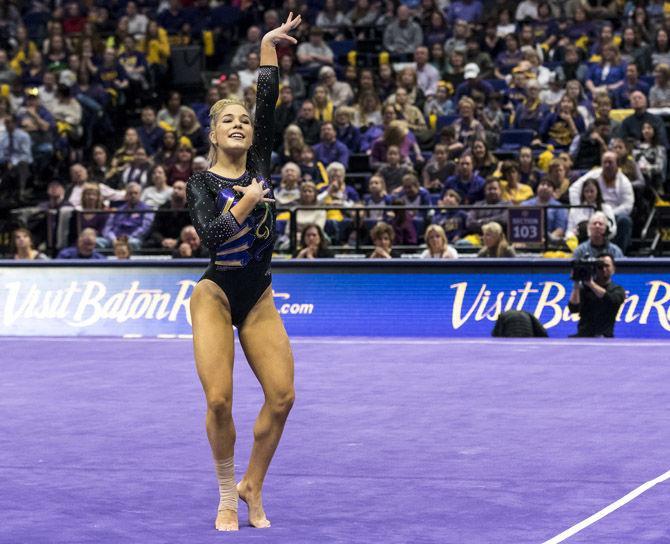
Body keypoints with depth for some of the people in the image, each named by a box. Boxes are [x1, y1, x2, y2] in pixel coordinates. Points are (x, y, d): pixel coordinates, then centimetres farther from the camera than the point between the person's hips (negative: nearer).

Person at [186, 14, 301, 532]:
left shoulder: (259, 164, 8)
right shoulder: (202, 182, -2)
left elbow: (269, 103, 0)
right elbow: (210, 233, -18)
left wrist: (269, 48, -3)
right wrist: (247, 203, -15)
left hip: (259, 299, 4)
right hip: (216, 295, -4)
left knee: (282, 394, -8)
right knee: (219, 398, -14)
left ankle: (253, 487, 9)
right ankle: (227, 495, 5)